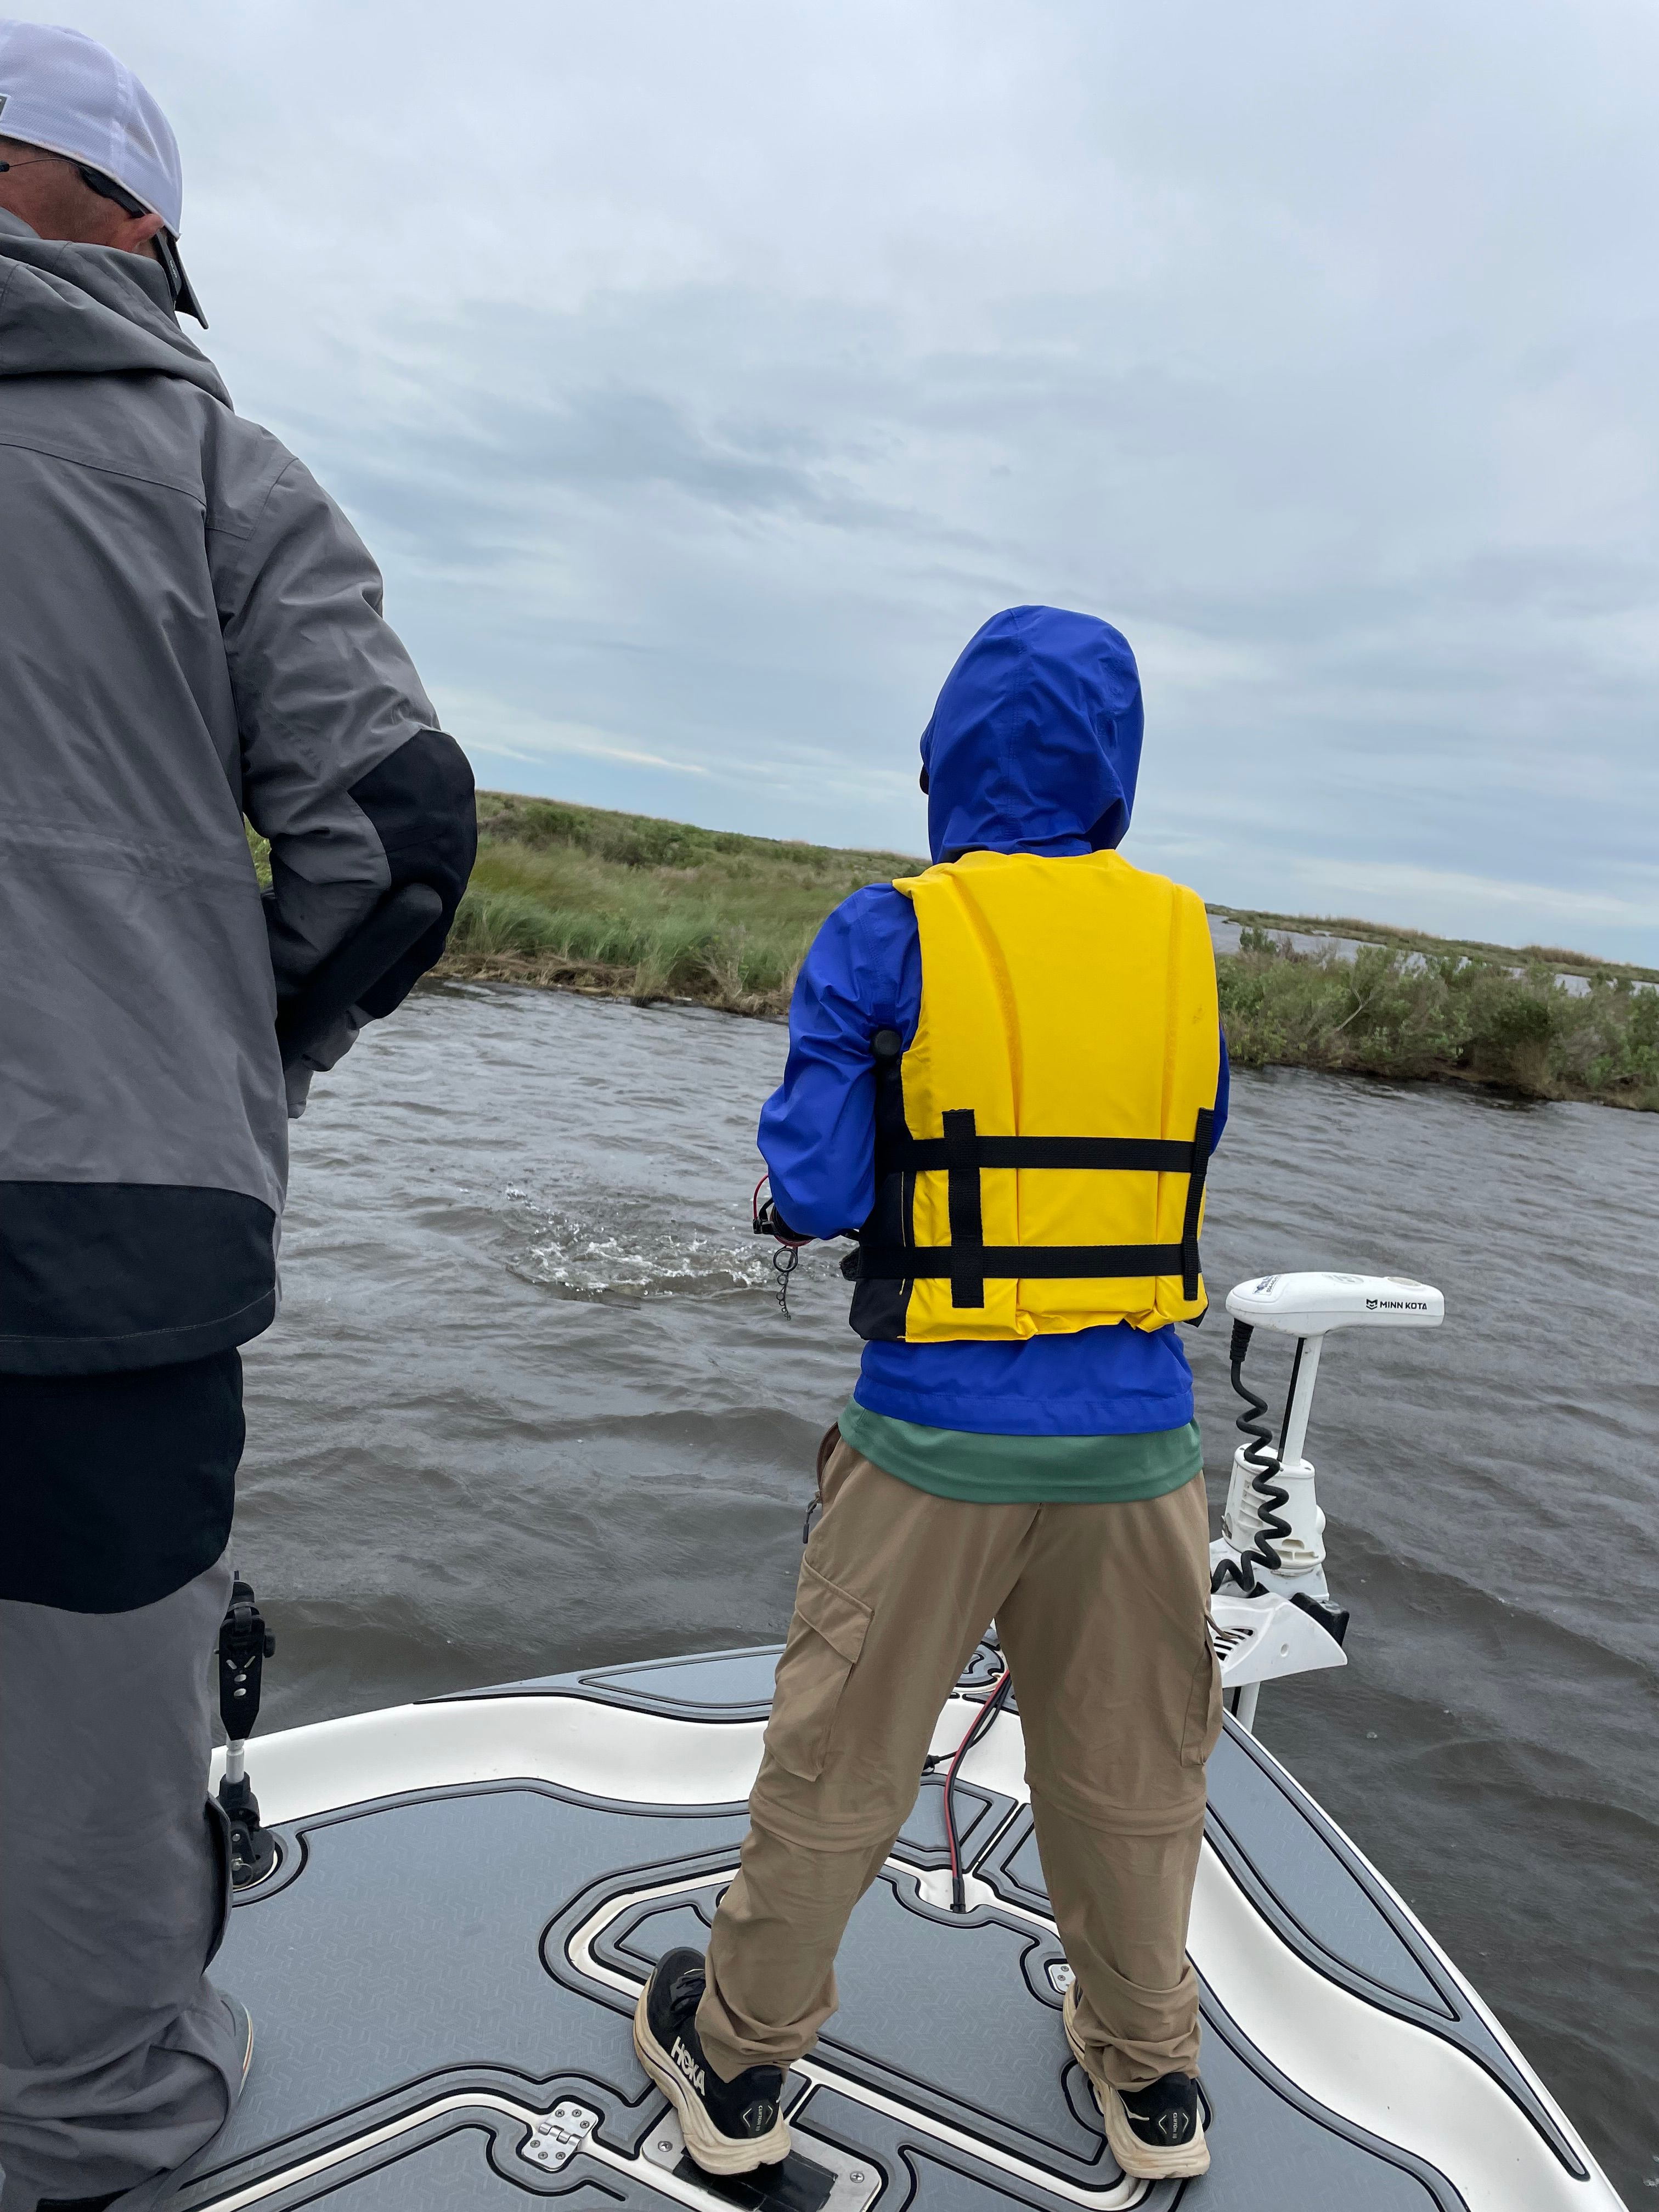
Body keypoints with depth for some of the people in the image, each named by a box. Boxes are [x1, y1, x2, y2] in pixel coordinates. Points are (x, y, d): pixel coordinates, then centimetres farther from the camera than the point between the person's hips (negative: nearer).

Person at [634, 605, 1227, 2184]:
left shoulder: (885, 940, -10)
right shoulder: (1183, 943, 1)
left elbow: (811, 1194, -12)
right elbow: (1187, 1159, 11)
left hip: (937, 1438, -3)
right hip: (1138, 1438, 3)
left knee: (837, 1764, 15)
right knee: (1128, 1772, 21)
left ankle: (740, 2059, 35)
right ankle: (1152, 2078, 41)